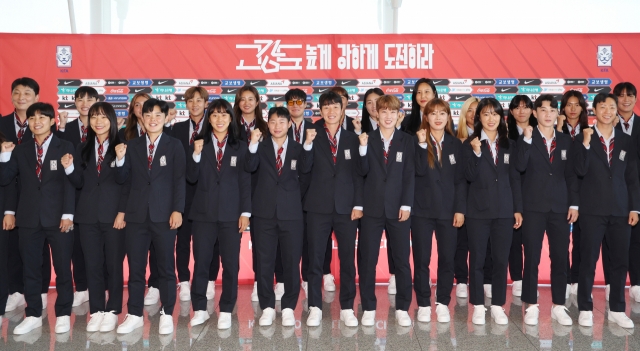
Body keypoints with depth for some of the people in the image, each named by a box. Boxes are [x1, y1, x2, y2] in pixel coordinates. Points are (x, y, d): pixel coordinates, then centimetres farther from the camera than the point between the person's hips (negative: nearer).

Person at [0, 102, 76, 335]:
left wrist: (68, 214, -13)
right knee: (31, 269, 9)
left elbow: (69, 182, -5)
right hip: (29, 219, 3)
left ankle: (63, 314, 16)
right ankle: (33, 315, 21)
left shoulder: (65, 148, 1)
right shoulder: (20, 150, 10)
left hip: (58, 218, -3)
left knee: (62, 268, 4)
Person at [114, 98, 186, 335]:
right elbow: (123, 181, 6)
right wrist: (120, 159, -11)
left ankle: (167, 315, 17)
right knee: (135, 267, 8)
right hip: (137, 215, 2)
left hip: (164, 215, -2)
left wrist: (177, 210, -12)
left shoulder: (174, 146, 2)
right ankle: (134, 315, 19)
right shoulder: (132, 146, 9)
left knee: (166, 267, 6)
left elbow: (179, 180, -3)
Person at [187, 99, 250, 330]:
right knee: (201, 262, 4)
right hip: (204, 212, 1)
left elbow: (245, 182, 2)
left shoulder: (240, 147, 5)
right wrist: (196, 154, -15)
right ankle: (200, 309, 16)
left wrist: (245, 212, -4)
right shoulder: (198, 145, 6)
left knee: (231, 264, 4)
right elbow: (192, 179, -1)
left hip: (231, 213, 0)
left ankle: (226, 311, 15)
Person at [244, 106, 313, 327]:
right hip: (264, 213, 0)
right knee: (264, 262, 6)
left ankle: (289, 308, 17)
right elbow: (249, 167, -14)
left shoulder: (297, 149, 5)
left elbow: (304, 169, -14)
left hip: (291, 213, 0)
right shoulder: (261, 147, 4)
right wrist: (253, 144, -30)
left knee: (291, 262, 4)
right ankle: (267, 307, 18)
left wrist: (308, 144, -28)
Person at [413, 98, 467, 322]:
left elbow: (460, 179, 5)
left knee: (447, 259, 4)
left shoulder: (455, 144, 8)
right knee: (421, 260, 3)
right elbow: (420, 171, -14)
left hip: (448, 210, 2)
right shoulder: (418, 141, 1)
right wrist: (422, 144, -20)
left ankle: (443, 303, 18)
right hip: (422, 209, -2)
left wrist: (460, 209, -2)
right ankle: (423, 304, 14)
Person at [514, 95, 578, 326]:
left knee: (560, 258, 5)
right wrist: (527, 139, -21)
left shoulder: (566, 141, 11)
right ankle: (532, 306, 11)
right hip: (534, 207, -3)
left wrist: (574, 204, 4)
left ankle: (558, 306, 16)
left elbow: (571, 174, 10)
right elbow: (519, 166, -15)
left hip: (560, 207, 3)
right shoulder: (526, 139, 1)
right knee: (531, 258, 1)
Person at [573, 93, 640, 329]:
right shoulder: (583, 138, 2)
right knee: (589, 260, 1)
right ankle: (585, 309, 11)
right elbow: (581, 171, -11)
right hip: (592, 209, -3)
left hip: (620, 210, 3)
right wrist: (586, 143, -19)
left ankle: (616, 309, 18)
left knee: (620, 260, 6)